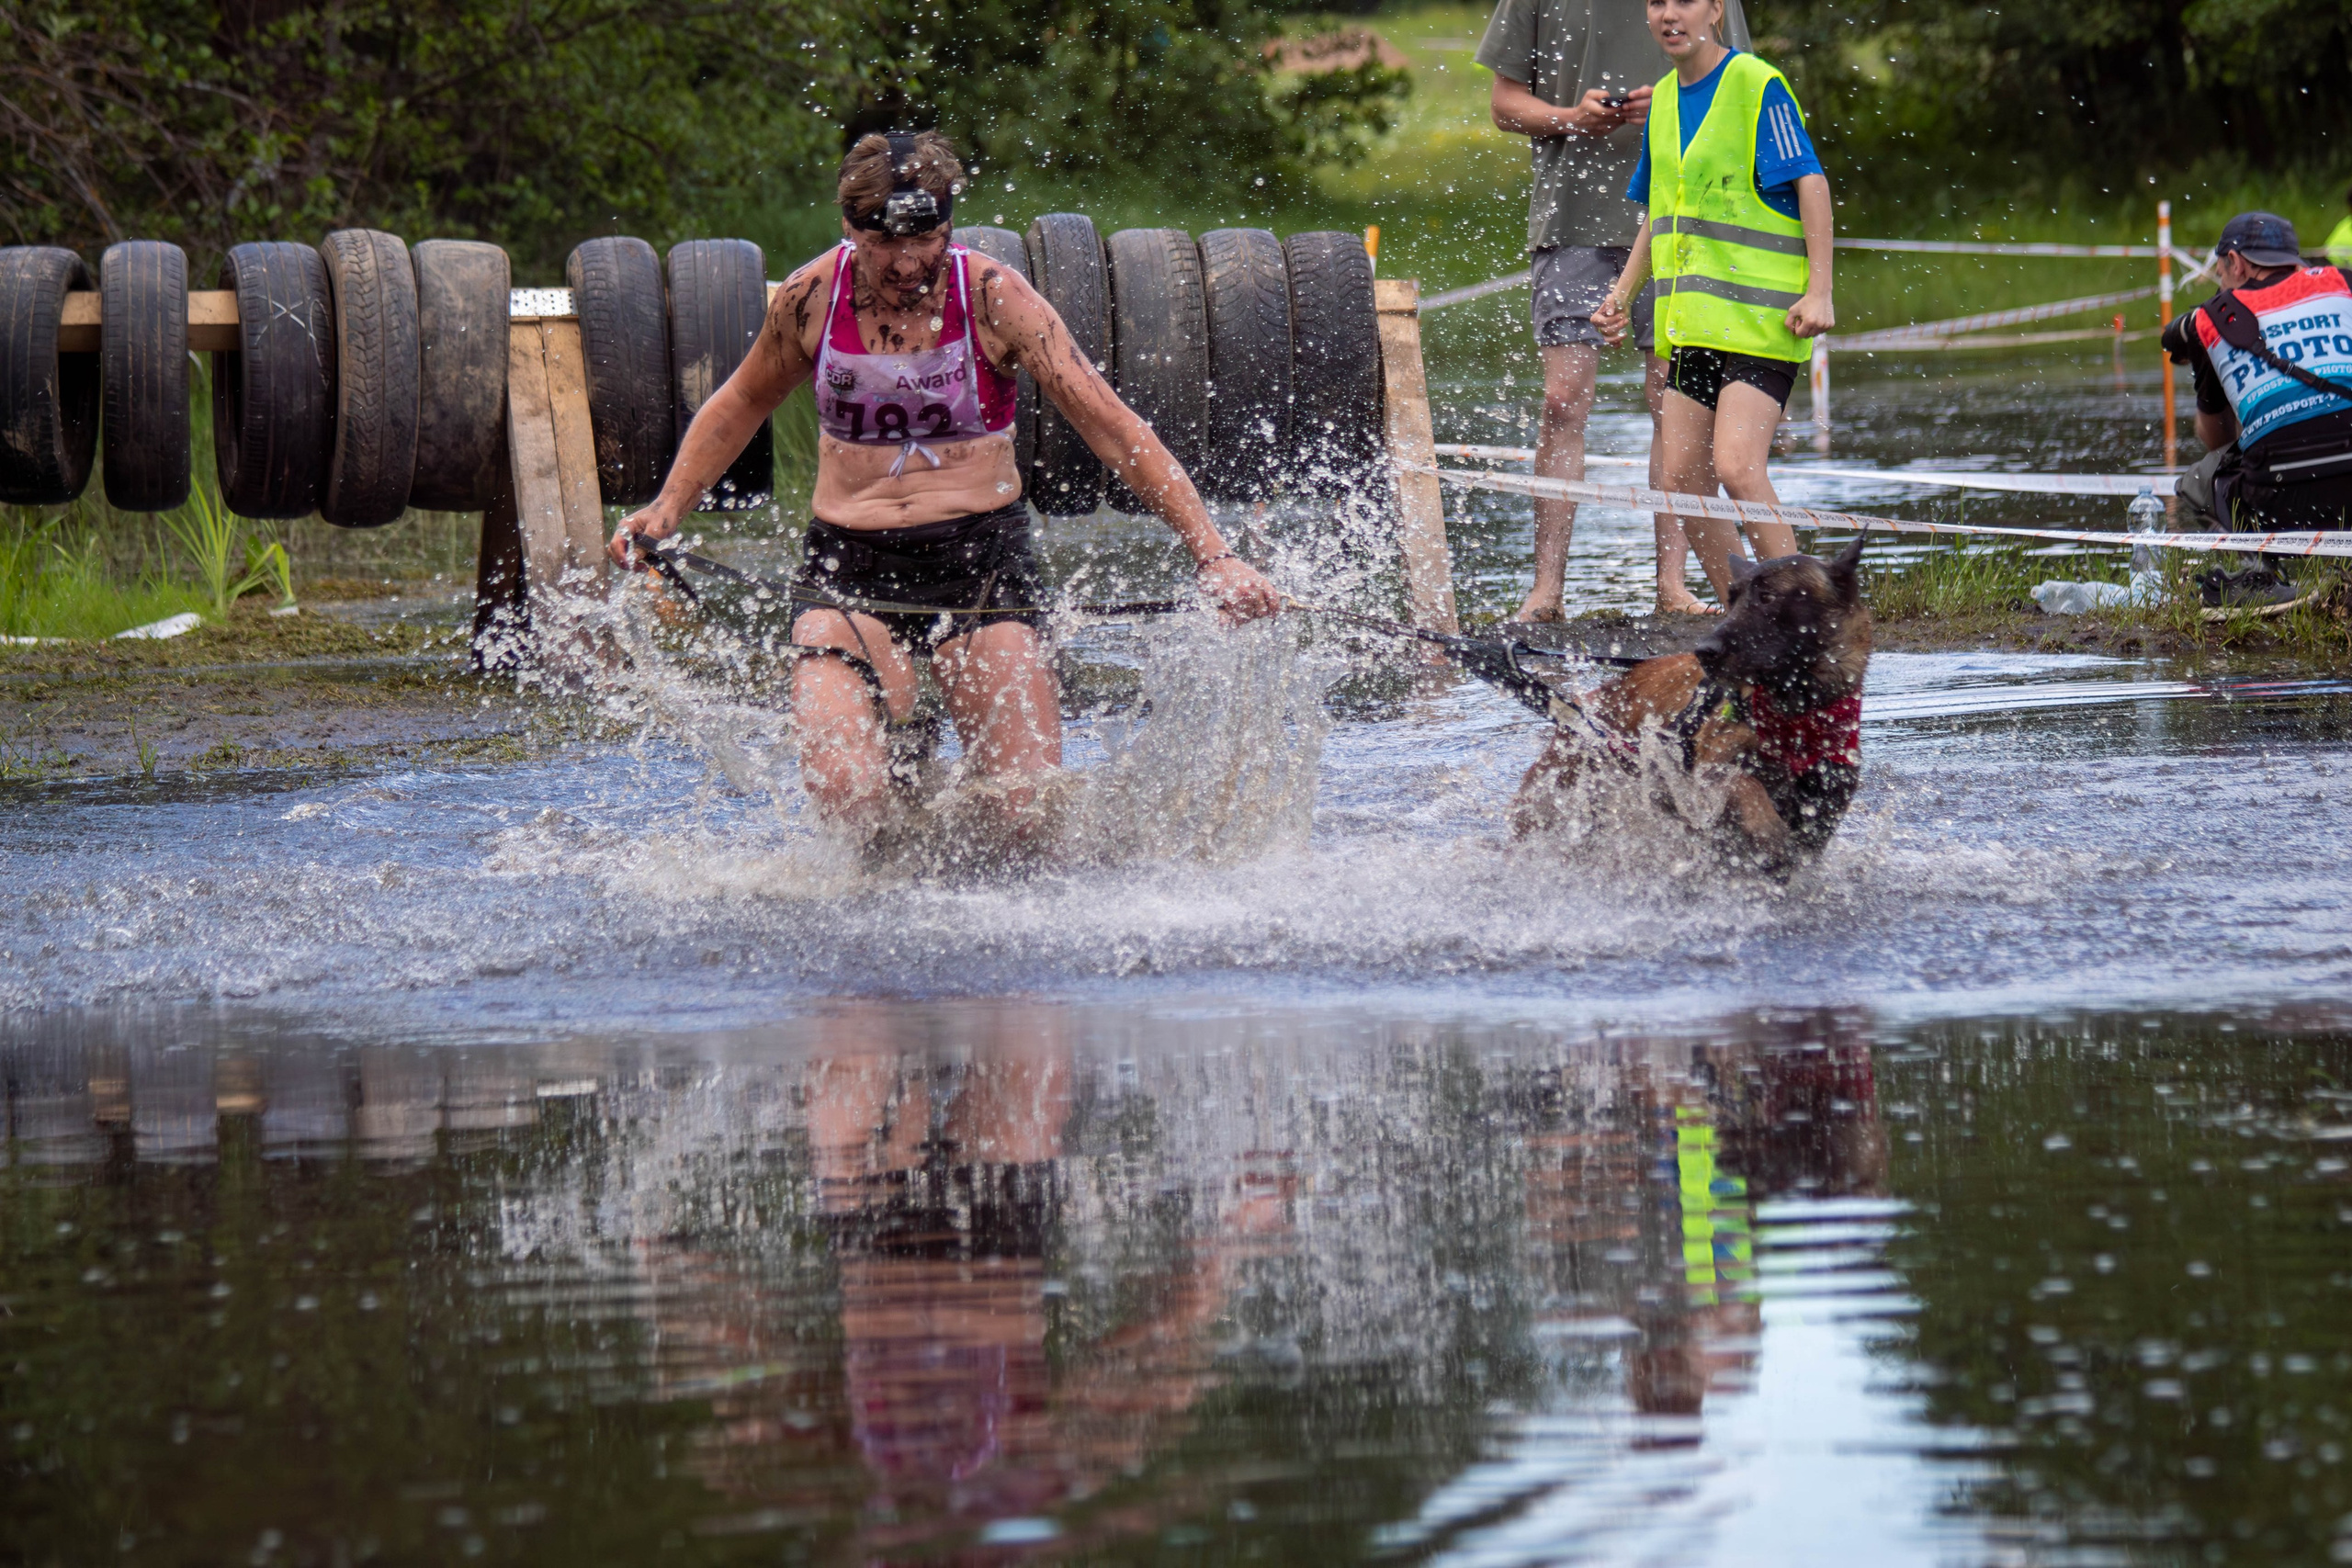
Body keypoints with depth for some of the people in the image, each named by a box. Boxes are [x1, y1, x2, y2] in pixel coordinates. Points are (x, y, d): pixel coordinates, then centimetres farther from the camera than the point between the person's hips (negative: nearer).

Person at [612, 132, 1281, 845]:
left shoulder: (994, 298, -9)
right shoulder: (811, 299, -2)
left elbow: (1115, 430, -11)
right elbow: (742, 405, 19)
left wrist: (1213, 554, -19)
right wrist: (668, 507, 8)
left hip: (982, 554, -1)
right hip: (848, 564, 1)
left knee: (1032, 807, -13)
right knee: (844, 790, -21)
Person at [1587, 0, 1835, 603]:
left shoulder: (1757, 85, -8)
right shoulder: (1664, 100, 15)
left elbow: (1811, 184, -12)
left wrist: (1818, 291, -19)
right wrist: (1623, 293, 14)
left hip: (1760, 314, -8)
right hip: (1692, 321, 8)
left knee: (1737, 467, -20)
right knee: (1683, 481, 1)